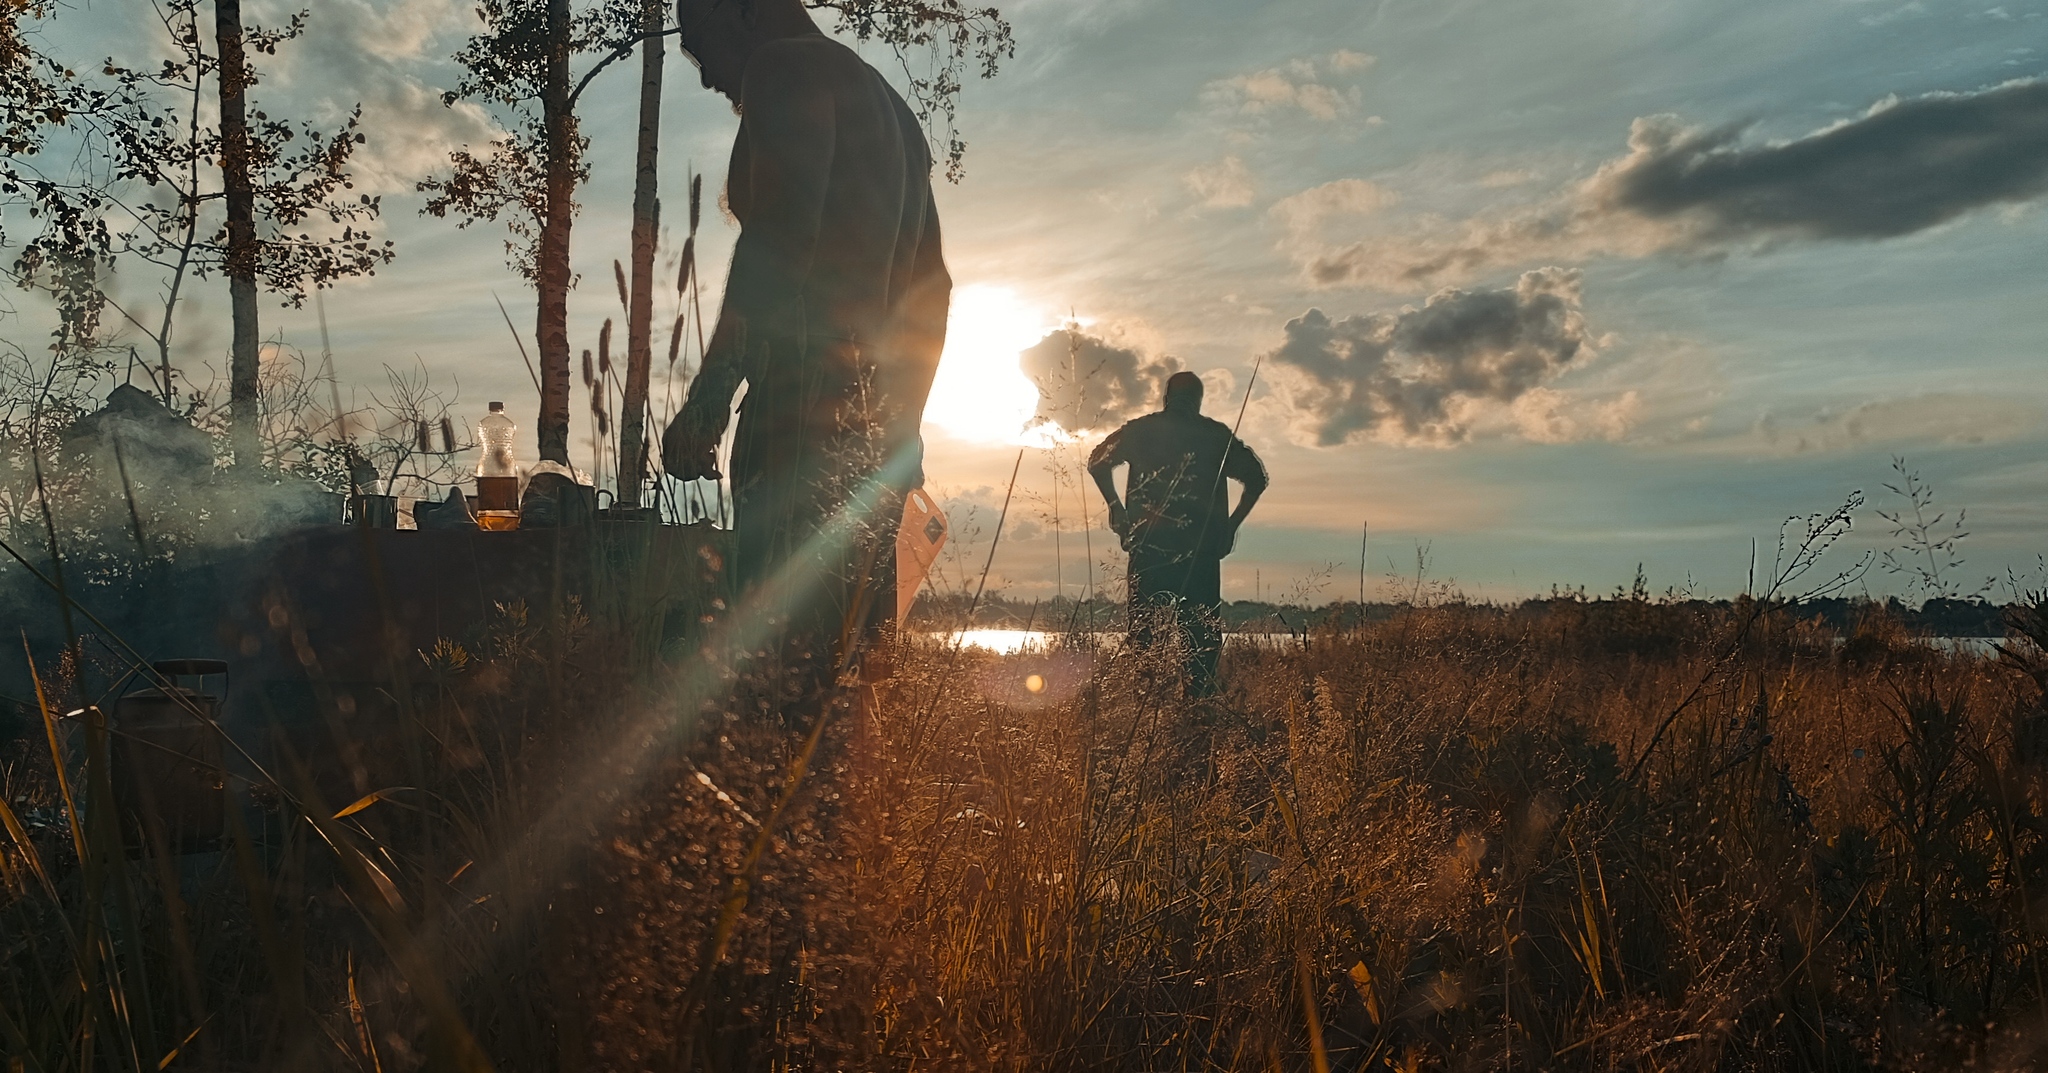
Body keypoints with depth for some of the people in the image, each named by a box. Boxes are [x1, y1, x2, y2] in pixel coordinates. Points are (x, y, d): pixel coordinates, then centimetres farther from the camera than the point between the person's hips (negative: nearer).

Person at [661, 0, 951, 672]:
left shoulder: (788, 67, 3)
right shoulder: (888, 106, 30)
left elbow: (777, 239, -14)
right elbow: (930, 289, 26)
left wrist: (708, 398, -16)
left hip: (811, 409, -10)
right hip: (880, 428, 10)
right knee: (859, 657, 8)